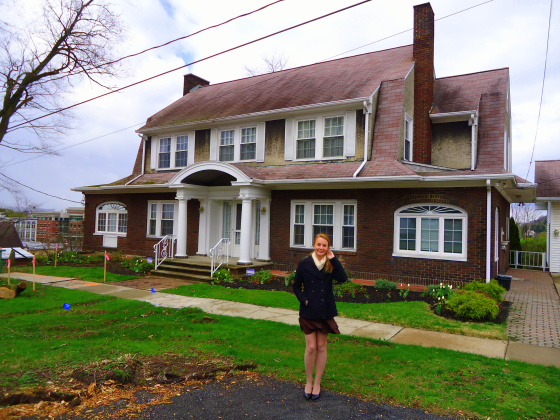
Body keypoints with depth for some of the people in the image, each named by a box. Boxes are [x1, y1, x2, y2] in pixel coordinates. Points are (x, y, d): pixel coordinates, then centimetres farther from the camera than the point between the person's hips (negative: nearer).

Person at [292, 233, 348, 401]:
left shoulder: (331, 264, -1)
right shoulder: (304, 263, -4)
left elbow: (343, 278, -19)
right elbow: (296, 286, 4)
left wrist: (333, 259, -17)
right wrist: (303, 299, -12)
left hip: (325, 311, 1)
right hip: (308, 311, -1)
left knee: (321, 347, 11)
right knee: (311, 347, 0)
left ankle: (317, 382, 26)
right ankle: (309, 381, 22)